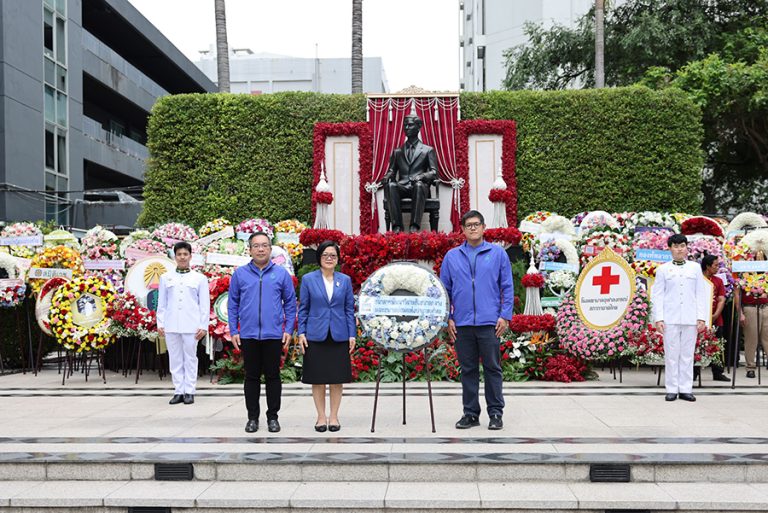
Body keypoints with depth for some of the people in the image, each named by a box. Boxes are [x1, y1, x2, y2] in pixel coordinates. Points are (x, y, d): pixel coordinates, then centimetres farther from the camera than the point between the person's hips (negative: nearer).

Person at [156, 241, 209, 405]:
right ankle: (178, 391, 10)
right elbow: (161, 303, 11)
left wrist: (203, 326, -4)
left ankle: (189, 392, 7)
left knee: (190, 359, 1)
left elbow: (205, 304, 2)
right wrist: (160, 323, 3)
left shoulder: (200, 278, 5)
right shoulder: (165, 278, 11)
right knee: (175, 360, 4)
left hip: (191, 326, -2)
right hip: (171, 325, 2)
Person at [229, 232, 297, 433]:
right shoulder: (240, 274, 4)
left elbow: (290, 304, 5)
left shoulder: (281, 274, 3)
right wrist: (233, 331, 1)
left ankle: (273, 417, 15)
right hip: (248, 335, 1)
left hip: (273, 335, 0)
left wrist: (289, 330, -1)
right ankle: (252, 417, 17)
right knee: (252, 377, 8)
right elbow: (233, 304, 6)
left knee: (273, 376, 6)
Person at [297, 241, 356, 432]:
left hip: (339, 336, 1)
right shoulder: (308, 279, 1)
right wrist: (301, 333, -3)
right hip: (316, 336, -1)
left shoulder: (345, 280, 5)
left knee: (337, 378, 4)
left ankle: (334, 416, 15)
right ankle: (321, 416, 14)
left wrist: (352, 335, 1)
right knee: (318, 378, 4)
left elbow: (349, 309, 6)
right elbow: (303, 309, 4)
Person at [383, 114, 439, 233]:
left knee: (419, 185, -39)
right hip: (402, 187, 2)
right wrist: (388, 176, -6)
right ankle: (397, 226, -38)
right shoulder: (397, 151, 26)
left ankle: (415, 226, -45)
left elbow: (434, 172, 7)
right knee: (390, 185, -33)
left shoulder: (428, 150, 17)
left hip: (420, 187, -2)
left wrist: (421, 176, -16)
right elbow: (391, 170, 20)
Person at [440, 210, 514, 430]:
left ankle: (496, 413, 11)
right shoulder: (452, 256, 9)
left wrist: (505, 315, -4)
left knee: (492, 368, 2)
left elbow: (507, 287, 4)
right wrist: (447, 318, 3)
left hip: (489, 322, -2)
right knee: (468, 369, 8)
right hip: (462, 323, 2)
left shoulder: (497, 253, 5)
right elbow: (445, 289, 10)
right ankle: (470, 413, 17)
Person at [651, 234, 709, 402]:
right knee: (671, 354, 0)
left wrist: (701, 317, 1)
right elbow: (657, 295, 4)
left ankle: (686, 389, 8)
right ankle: (672, 389, 6)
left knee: (687, 354, 3)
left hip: (690, 319, 1)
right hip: (670, 319, -1)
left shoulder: (695, 268, 10)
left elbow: (701, 293, 8)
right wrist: (658, 318, -5)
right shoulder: (663, 269, 7)